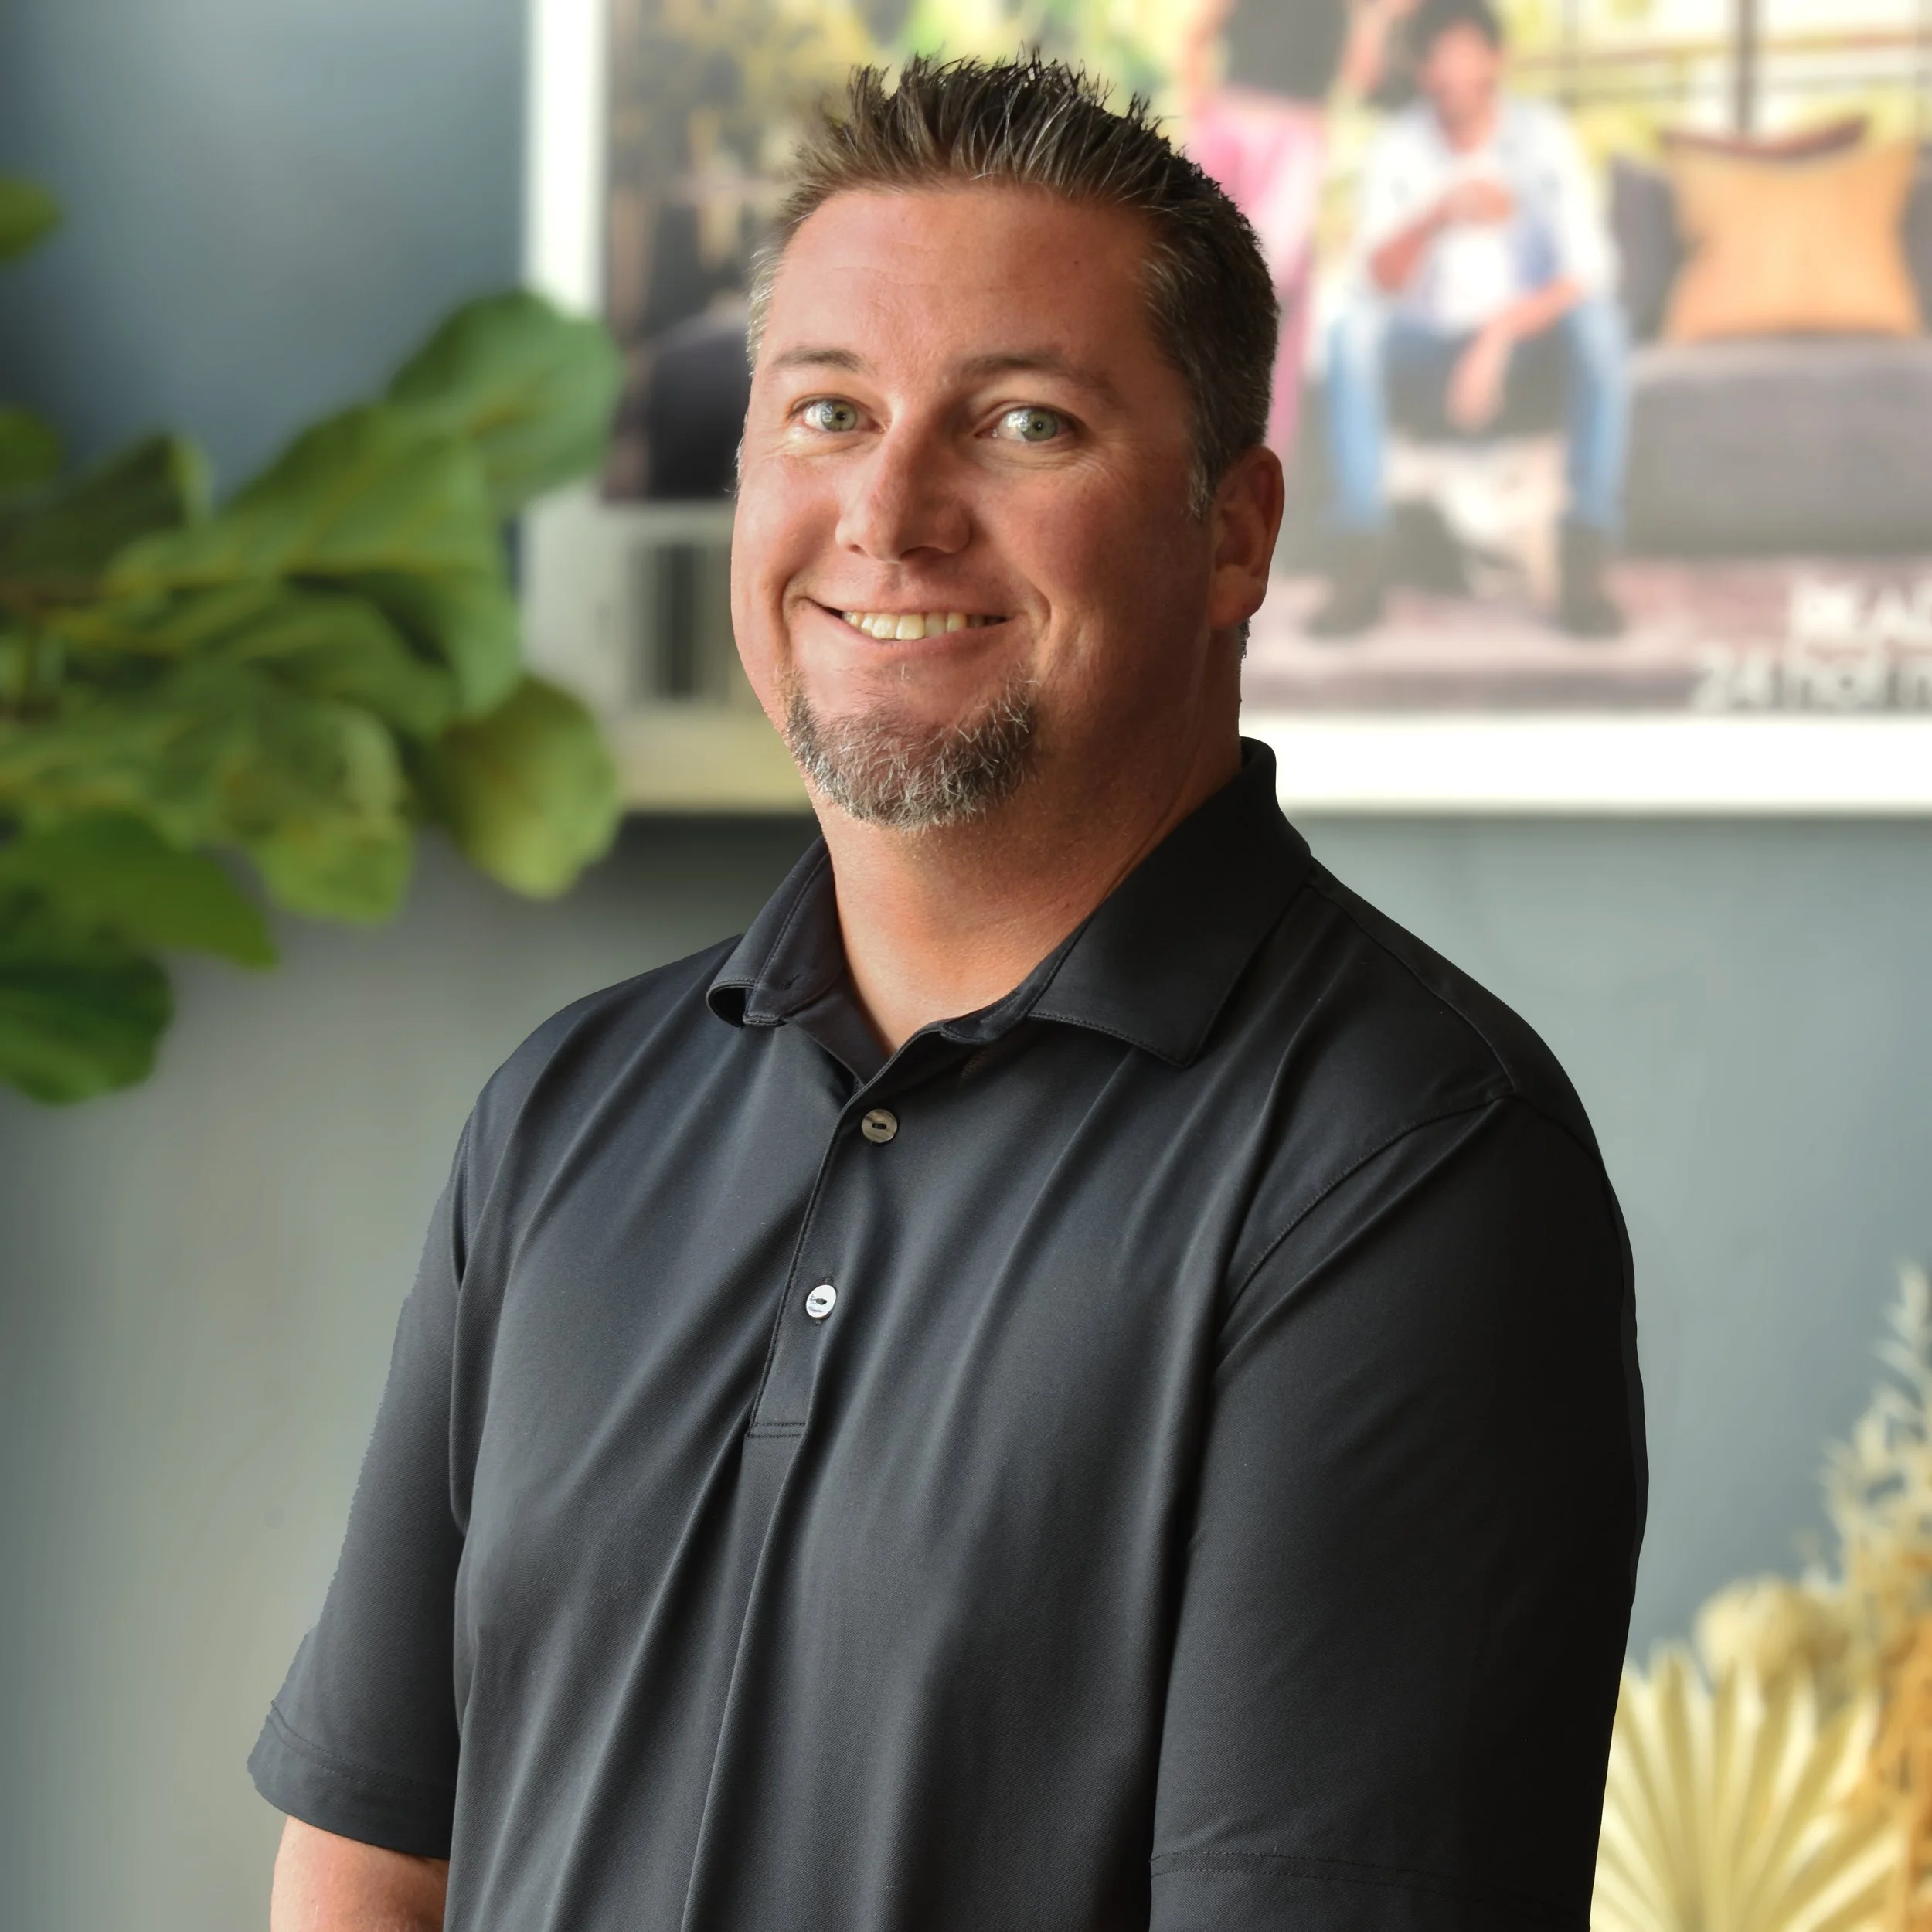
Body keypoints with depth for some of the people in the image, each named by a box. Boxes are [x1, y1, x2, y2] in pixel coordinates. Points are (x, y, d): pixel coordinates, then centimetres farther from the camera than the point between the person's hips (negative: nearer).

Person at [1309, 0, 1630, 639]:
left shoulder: (1543, 137, -6)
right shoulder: (1397, 148, -4)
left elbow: (1587, 271, -14)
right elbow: (1377, 279, -16)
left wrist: (1498, 335, -27)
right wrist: (1441, 215, -35)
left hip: (1525, 354, -1)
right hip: (1424, 361, 1)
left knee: (1598, 321, -32)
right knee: (1353, 326, -30)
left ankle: (1584, 572, -33)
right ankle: (1360, 567, -34)